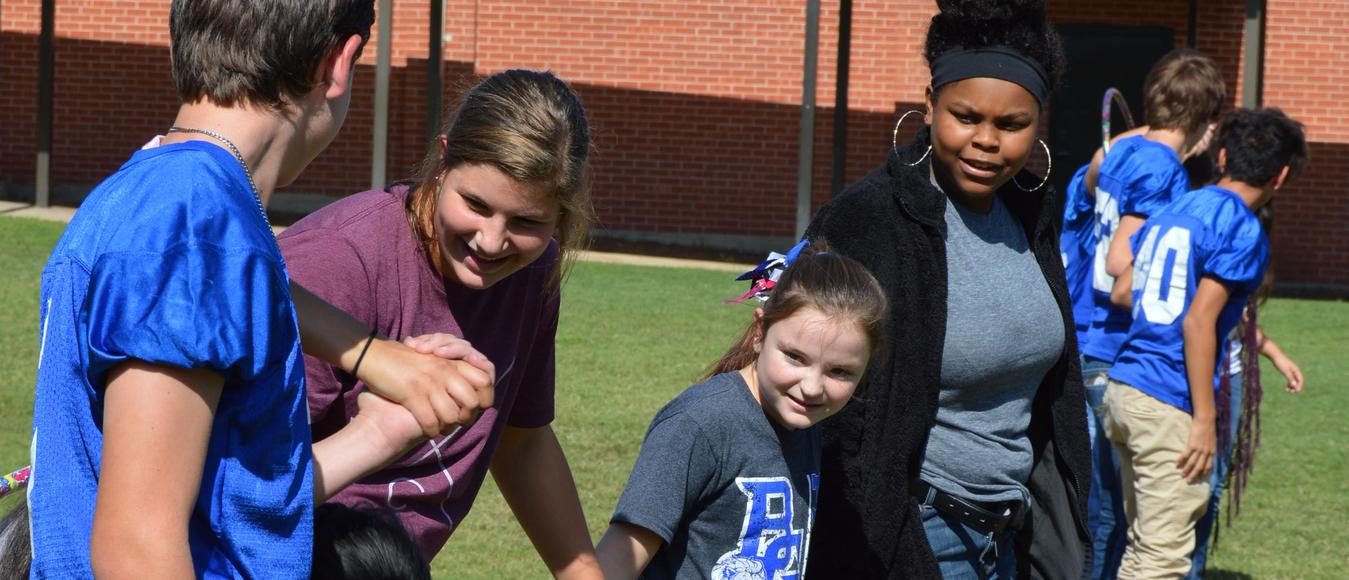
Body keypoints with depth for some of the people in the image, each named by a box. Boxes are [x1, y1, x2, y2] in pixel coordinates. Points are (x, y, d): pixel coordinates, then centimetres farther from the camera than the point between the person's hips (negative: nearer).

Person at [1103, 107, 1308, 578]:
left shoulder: (1171, 211, 14)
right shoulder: (1243, 231, -9)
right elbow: (1198, 322, -17)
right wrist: (1205, 420, -14)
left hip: (1122, 387, 8)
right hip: (1169, 405, -8)